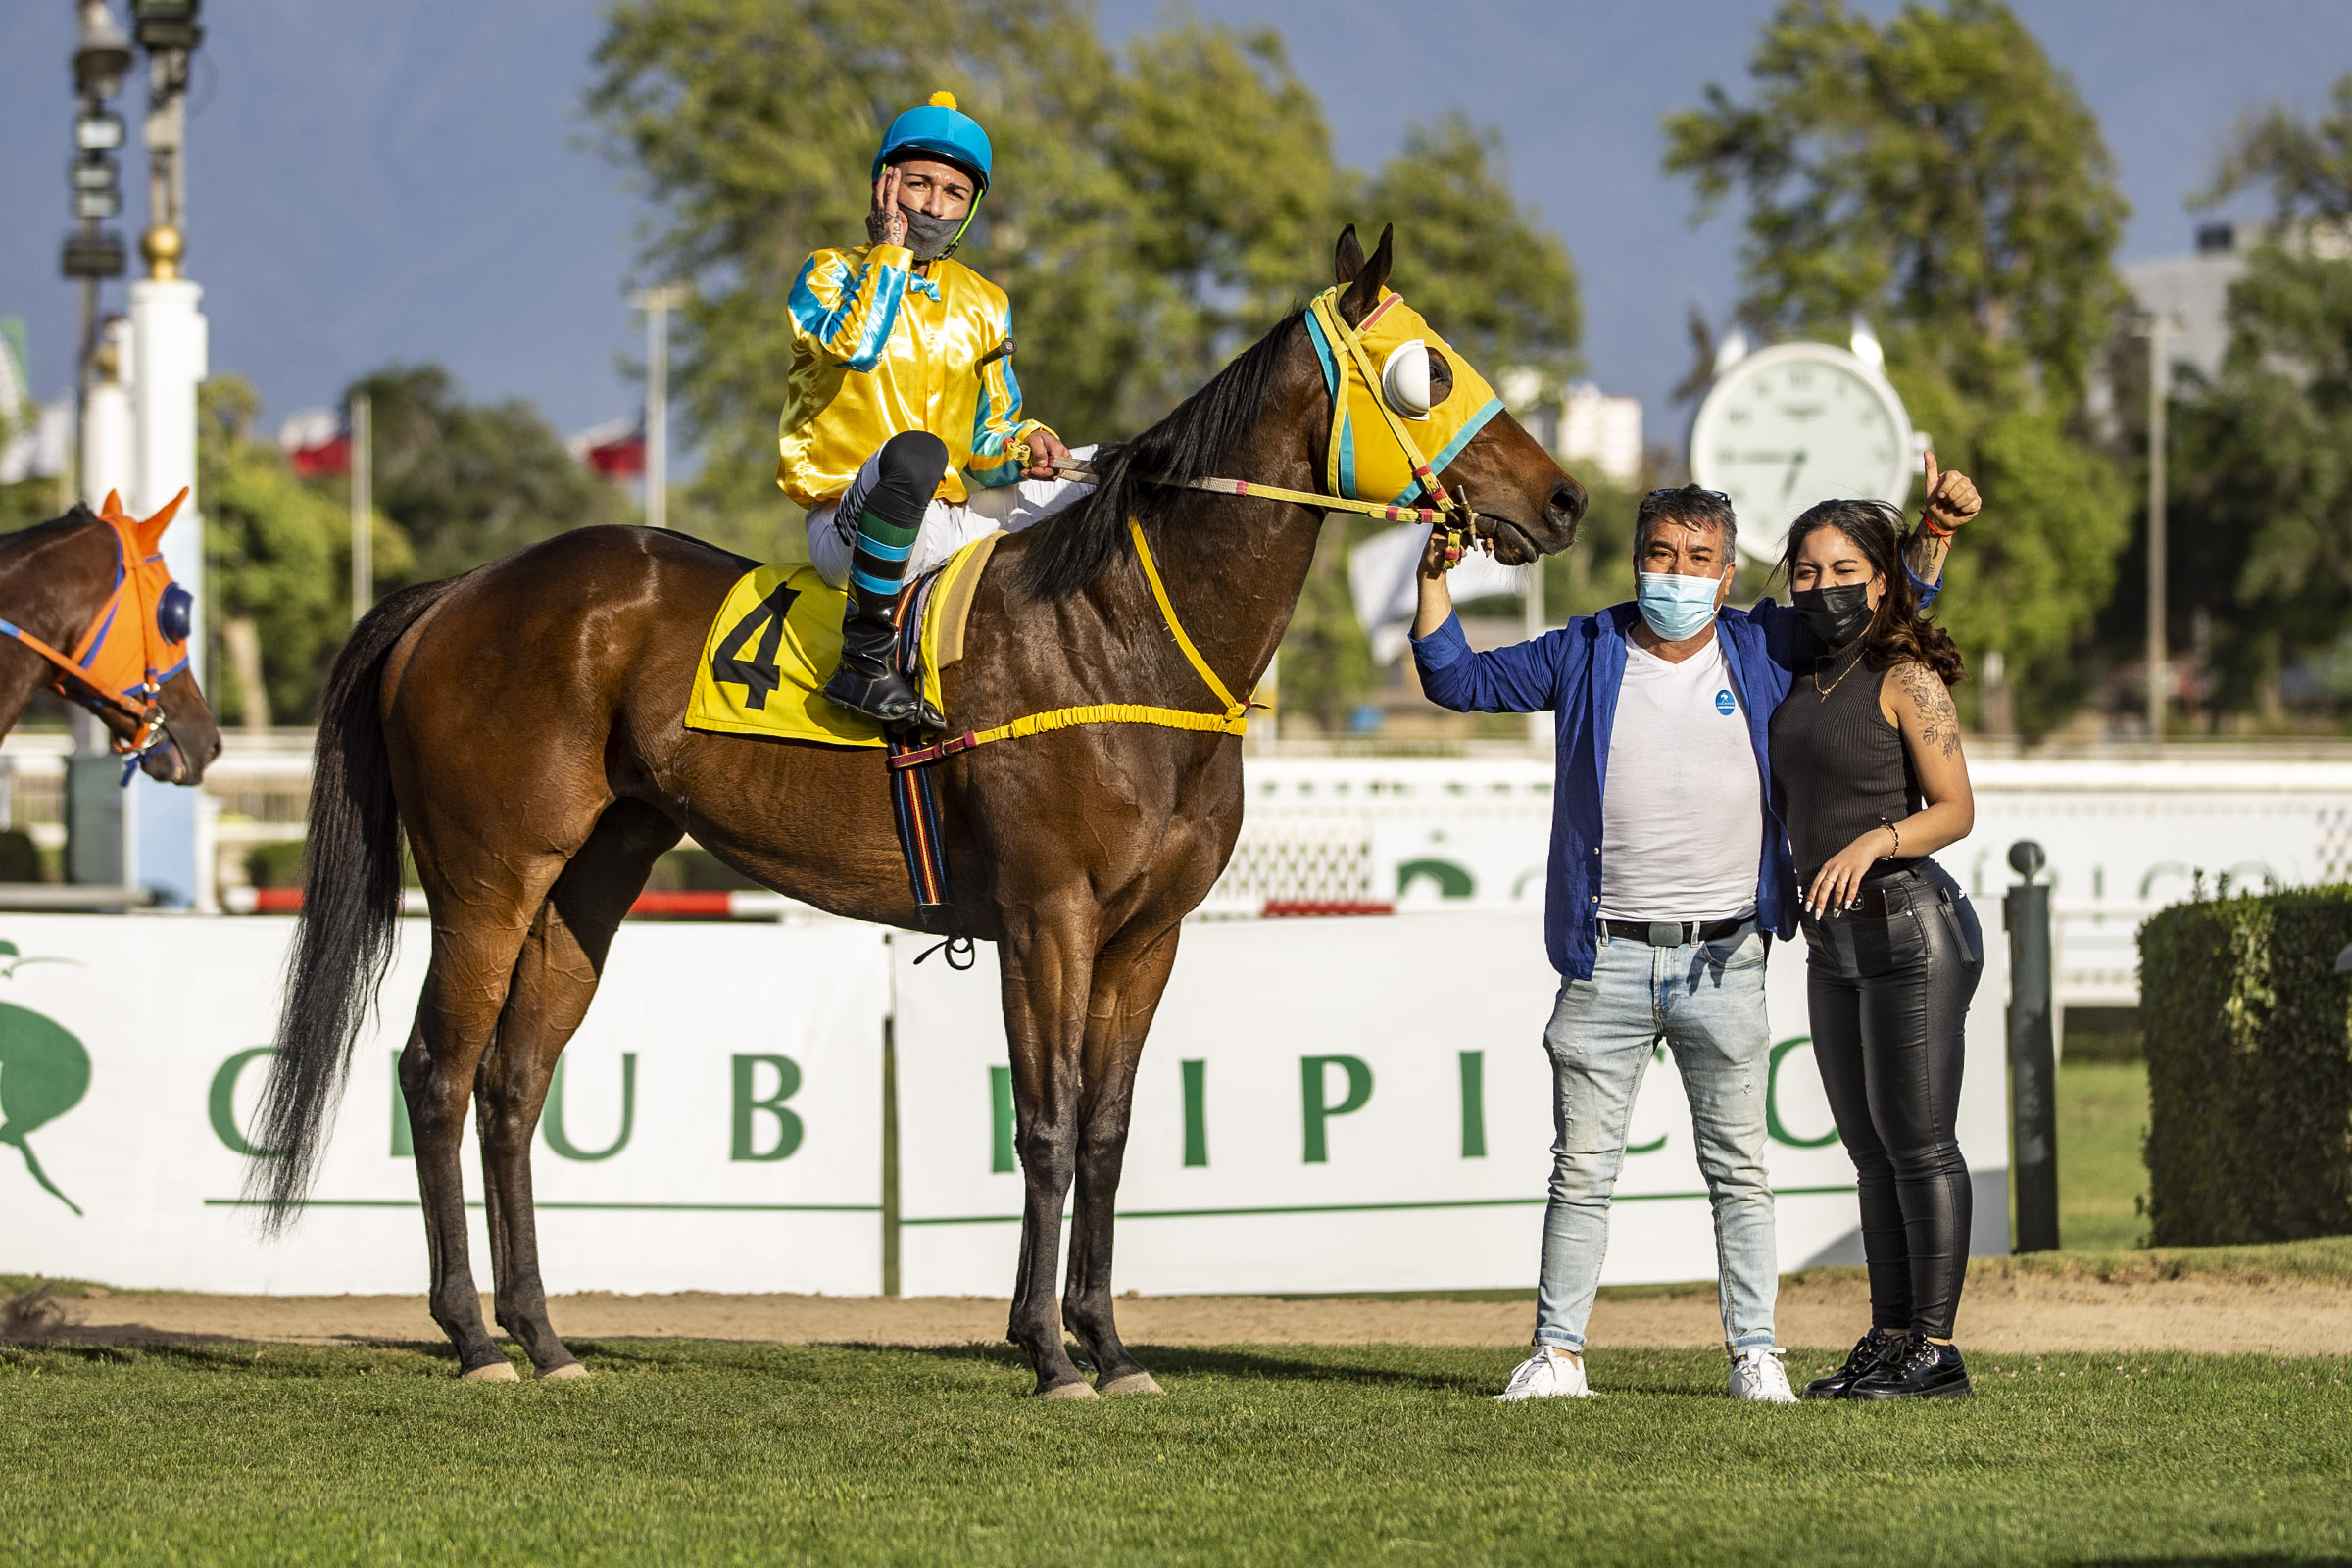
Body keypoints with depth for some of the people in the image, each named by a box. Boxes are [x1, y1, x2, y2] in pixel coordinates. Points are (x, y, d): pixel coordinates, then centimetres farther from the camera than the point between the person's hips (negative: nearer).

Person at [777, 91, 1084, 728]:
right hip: (846, 528, -6)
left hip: (950, 522, 6)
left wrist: (1023, 446, -7)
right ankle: (863, 659, -35)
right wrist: (891, 248, -9)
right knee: (915, 451, -40)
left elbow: (989, 436, 16)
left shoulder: (983, 305, 16)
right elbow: (854, 344, -20)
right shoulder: (831, 275, 3)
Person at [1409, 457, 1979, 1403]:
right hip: (1608, 959, 0)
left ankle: (1755, 1352, 9)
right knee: (1582, 1169, 2)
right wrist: (1435, 577, -2)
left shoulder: (1764, 652, 6)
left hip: (1724, 960, 0)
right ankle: (1557, 1353, 6)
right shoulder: (1584, 657, 6)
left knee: (1739, 1171, 4)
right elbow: (1456, 679, 9)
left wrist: (1933, 532, 2)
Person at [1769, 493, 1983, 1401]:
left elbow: (1955, 809, -12)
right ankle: (1889, 1339, 14)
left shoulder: (1907, 679, -7)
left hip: (1909, 925, -8)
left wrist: (1874, 842, -26)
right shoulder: (1801, 679, 14)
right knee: (1870, 1147, 9)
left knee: (1916, 1140, -7)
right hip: (1834, 942, 8)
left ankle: (1935, 1350, -4)